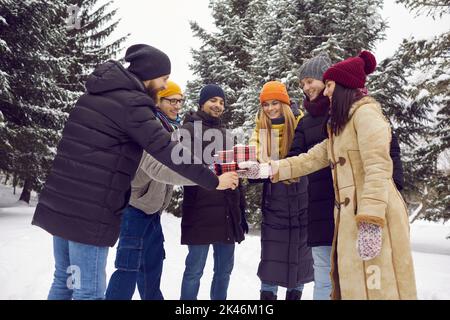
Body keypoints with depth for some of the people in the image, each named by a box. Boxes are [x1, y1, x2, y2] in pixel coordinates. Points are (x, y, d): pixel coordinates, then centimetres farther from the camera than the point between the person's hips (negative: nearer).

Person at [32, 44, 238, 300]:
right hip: (89, 211, -9)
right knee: (89, 291, -1)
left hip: (60, 203, 9)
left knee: (65, 281, 17)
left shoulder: (98, 93, 14)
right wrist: (213, 181, -8)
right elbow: (169, 152, -16)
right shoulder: (131, 103, -13)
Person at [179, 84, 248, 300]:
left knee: (224, 269, 12)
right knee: (195, 270, -2)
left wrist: (241, 208, 18)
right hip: (200, 211, -6)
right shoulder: (190, 129, 0)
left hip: (227, 212, 7)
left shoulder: (225, 133, 20)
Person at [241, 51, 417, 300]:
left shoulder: (366, 113, -7)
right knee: (352, 285, 13)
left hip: (372, 218, -9)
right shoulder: (341, 125, 24)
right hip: (351, 217, 9)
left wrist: (371, 221, -24)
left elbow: (378, 168, -17)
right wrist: (267, 170, 15)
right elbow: (311, 158, 21)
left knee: (374, 286, -5)